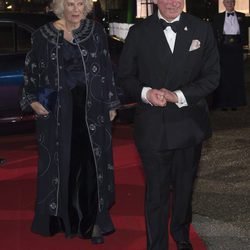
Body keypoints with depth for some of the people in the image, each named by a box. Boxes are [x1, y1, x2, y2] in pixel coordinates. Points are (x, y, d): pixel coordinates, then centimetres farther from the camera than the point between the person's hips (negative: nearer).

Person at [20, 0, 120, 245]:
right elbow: (31, 70, 10)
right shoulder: (43, 35, 0)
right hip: (57, 112, 0)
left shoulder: (96, 31, 2)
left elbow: (106, 69, 6)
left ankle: (93, 220, 12)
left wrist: (111, 103, 5)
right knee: (62, 164, 4)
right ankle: (67, 217, 17)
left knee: (92, 163, 2)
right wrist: (32, 100, -1)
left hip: (92, 109, 1)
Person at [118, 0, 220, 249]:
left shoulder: (202, 30, -1)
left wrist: (179, 95, -16)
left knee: (184, 187, 20)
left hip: (189, 125, 2)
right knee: (156, 193, 4)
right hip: (152, 127, -2)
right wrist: (145, 93, -19)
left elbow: (212, 76, -2)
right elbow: (125, 77, 2)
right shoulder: (139, 32, -2)